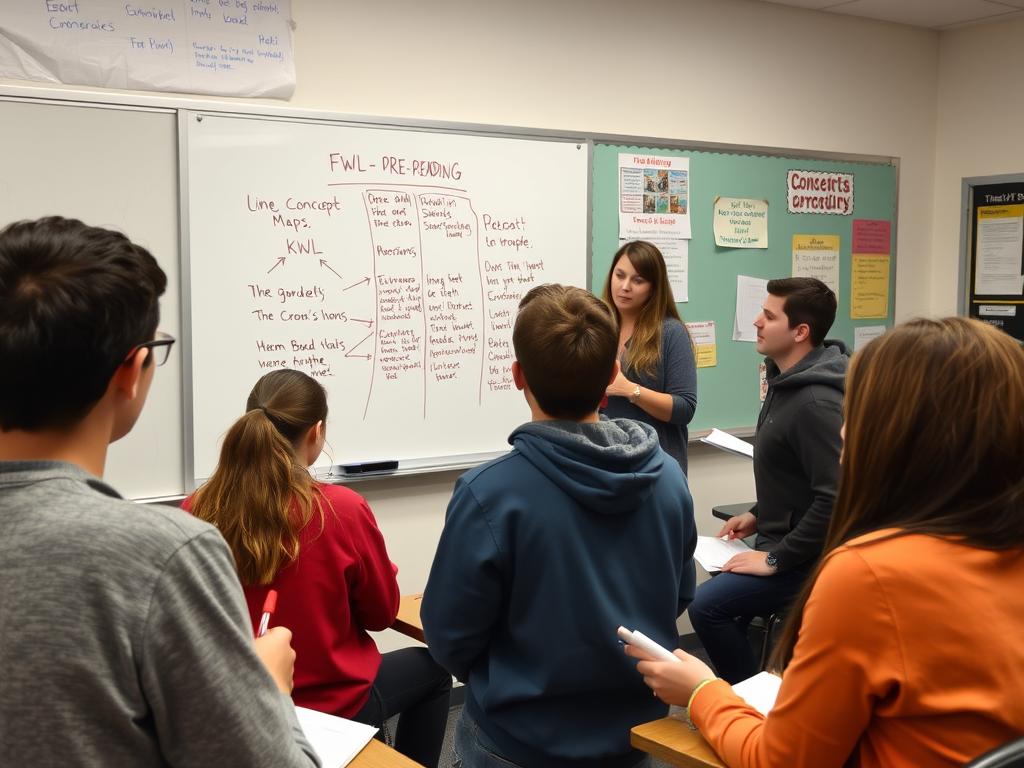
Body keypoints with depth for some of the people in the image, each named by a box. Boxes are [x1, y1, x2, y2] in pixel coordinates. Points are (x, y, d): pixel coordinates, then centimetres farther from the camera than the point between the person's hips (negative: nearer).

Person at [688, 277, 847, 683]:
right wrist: (759, 515, 11)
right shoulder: (786, 382, 7)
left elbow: (835, 497, -29)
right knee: (718, 599, 15)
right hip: (780, 539, 10)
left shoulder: (816, 403, -25)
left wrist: (776, 558, -22)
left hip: (806, 558, -10)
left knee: (707, 605, -18)